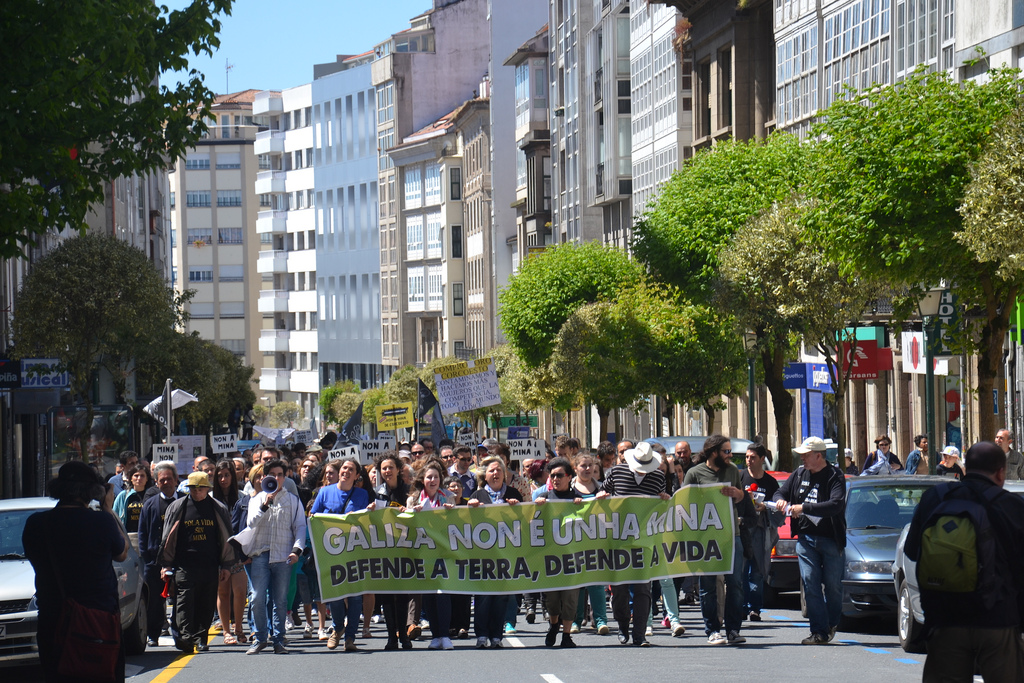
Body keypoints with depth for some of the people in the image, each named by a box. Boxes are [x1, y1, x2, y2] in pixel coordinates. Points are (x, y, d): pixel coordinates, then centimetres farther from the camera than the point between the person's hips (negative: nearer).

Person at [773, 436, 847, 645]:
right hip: (805, 538, 4)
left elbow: (836, 505, -23)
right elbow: (780, 492, 21)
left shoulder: (834, 477, -8)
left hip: (831, 539, -4)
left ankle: (832, 622, 28)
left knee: (833, 585, 4)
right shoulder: (799, 474, 9)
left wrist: (804, 507, -29)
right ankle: (819, 631, -6)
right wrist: (781, 501, -4)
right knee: (810, 584, -6)